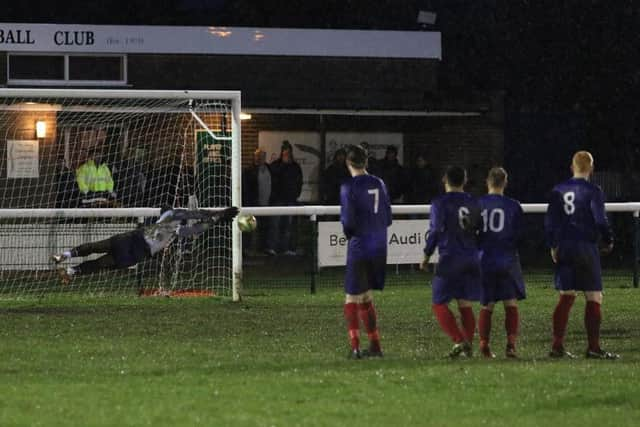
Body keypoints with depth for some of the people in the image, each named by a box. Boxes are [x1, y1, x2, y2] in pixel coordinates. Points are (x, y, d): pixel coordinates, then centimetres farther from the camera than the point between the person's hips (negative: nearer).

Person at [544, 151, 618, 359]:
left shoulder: (559, 191, 7)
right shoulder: (592, 191, -8)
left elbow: (549, 221, 7)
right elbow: (600, 220, -10)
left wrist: (553, 246, 14)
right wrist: (608, 241, 6)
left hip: (564, 249, 5)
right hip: (586, 248, -5)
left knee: (566, 296, 10)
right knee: (594, 297, 0)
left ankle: (557, 346, 6)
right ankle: (593, 348, -4)